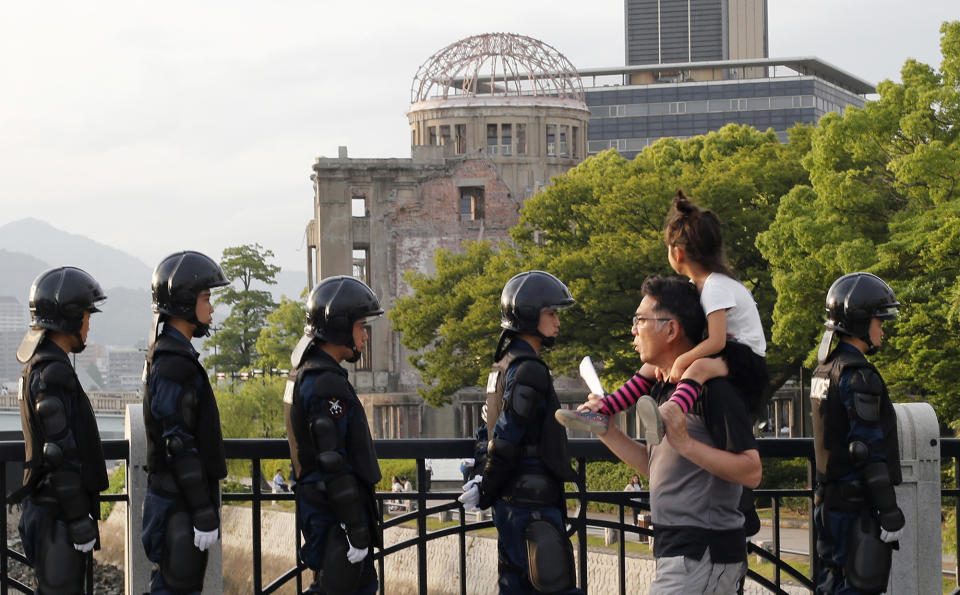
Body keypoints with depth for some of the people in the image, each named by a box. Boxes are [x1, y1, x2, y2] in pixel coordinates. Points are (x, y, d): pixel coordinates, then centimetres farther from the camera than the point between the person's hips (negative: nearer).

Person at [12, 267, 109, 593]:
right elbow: (62, 456, -23)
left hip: (45, 505, 10)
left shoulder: (36, 367, 13)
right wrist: (81, 522, -20)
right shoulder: (52, 374, -20)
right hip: (60, 515, -10)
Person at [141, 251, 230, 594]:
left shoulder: (166, 356, 14)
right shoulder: (174, 365, -18)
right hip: (180, 502, -10)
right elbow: (180, 445, -22)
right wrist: (205, 514, -21)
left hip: (170, 496, 10)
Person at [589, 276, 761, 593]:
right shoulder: (662, 390, 14)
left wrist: (685, 442, -28)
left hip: (701, 555, -10)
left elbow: (751, 472, -21)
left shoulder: (713, 388, -16)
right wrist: (607, 432, 10)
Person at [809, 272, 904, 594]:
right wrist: (890, 512, -18)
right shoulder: (857, 375, -17)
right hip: (858, 505, -9)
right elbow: (870, 451, -20)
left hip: (830, 499, 9)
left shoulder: (824, 371, 13)